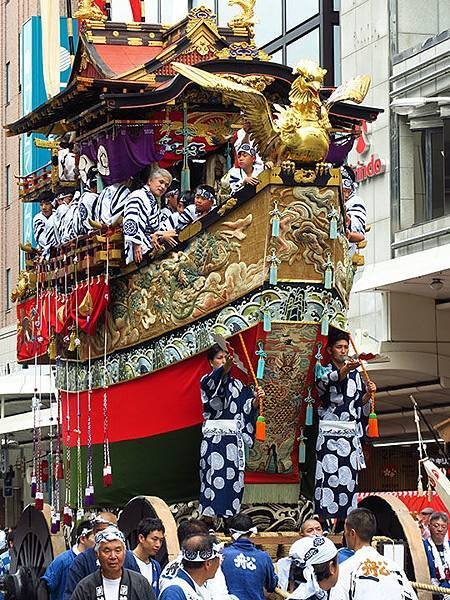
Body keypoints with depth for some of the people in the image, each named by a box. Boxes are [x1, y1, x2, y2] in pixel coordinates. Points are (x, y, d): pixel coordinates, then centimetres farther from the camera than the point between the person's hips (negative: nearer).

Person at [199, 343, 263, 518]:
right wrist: (226, 366, -43)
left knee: (233, 480, 0)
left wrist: (256, 399, -14)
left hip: (233, 437, 4)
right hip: (213, 437, -4)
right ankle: (210, 520, -12)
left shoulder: (237, 384, 17)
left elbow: (248, 407, 8)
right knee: (215, 479, -11)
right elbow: (214, 382, -23)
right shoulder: (207, 380, 2)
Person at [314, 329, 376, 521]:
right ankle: (326, 522, -13)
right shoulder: (325, 371, 0)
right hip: (329, 432, -5)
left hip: (350, 433, 5)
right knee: (329, 475, -12)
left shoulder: (355, 373, 15)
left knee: (349, 479, 1)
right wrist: (345, 369, -43)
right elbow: (327, 381, -25)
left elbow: (360, 402, 15)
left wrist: (368, 393, -5)